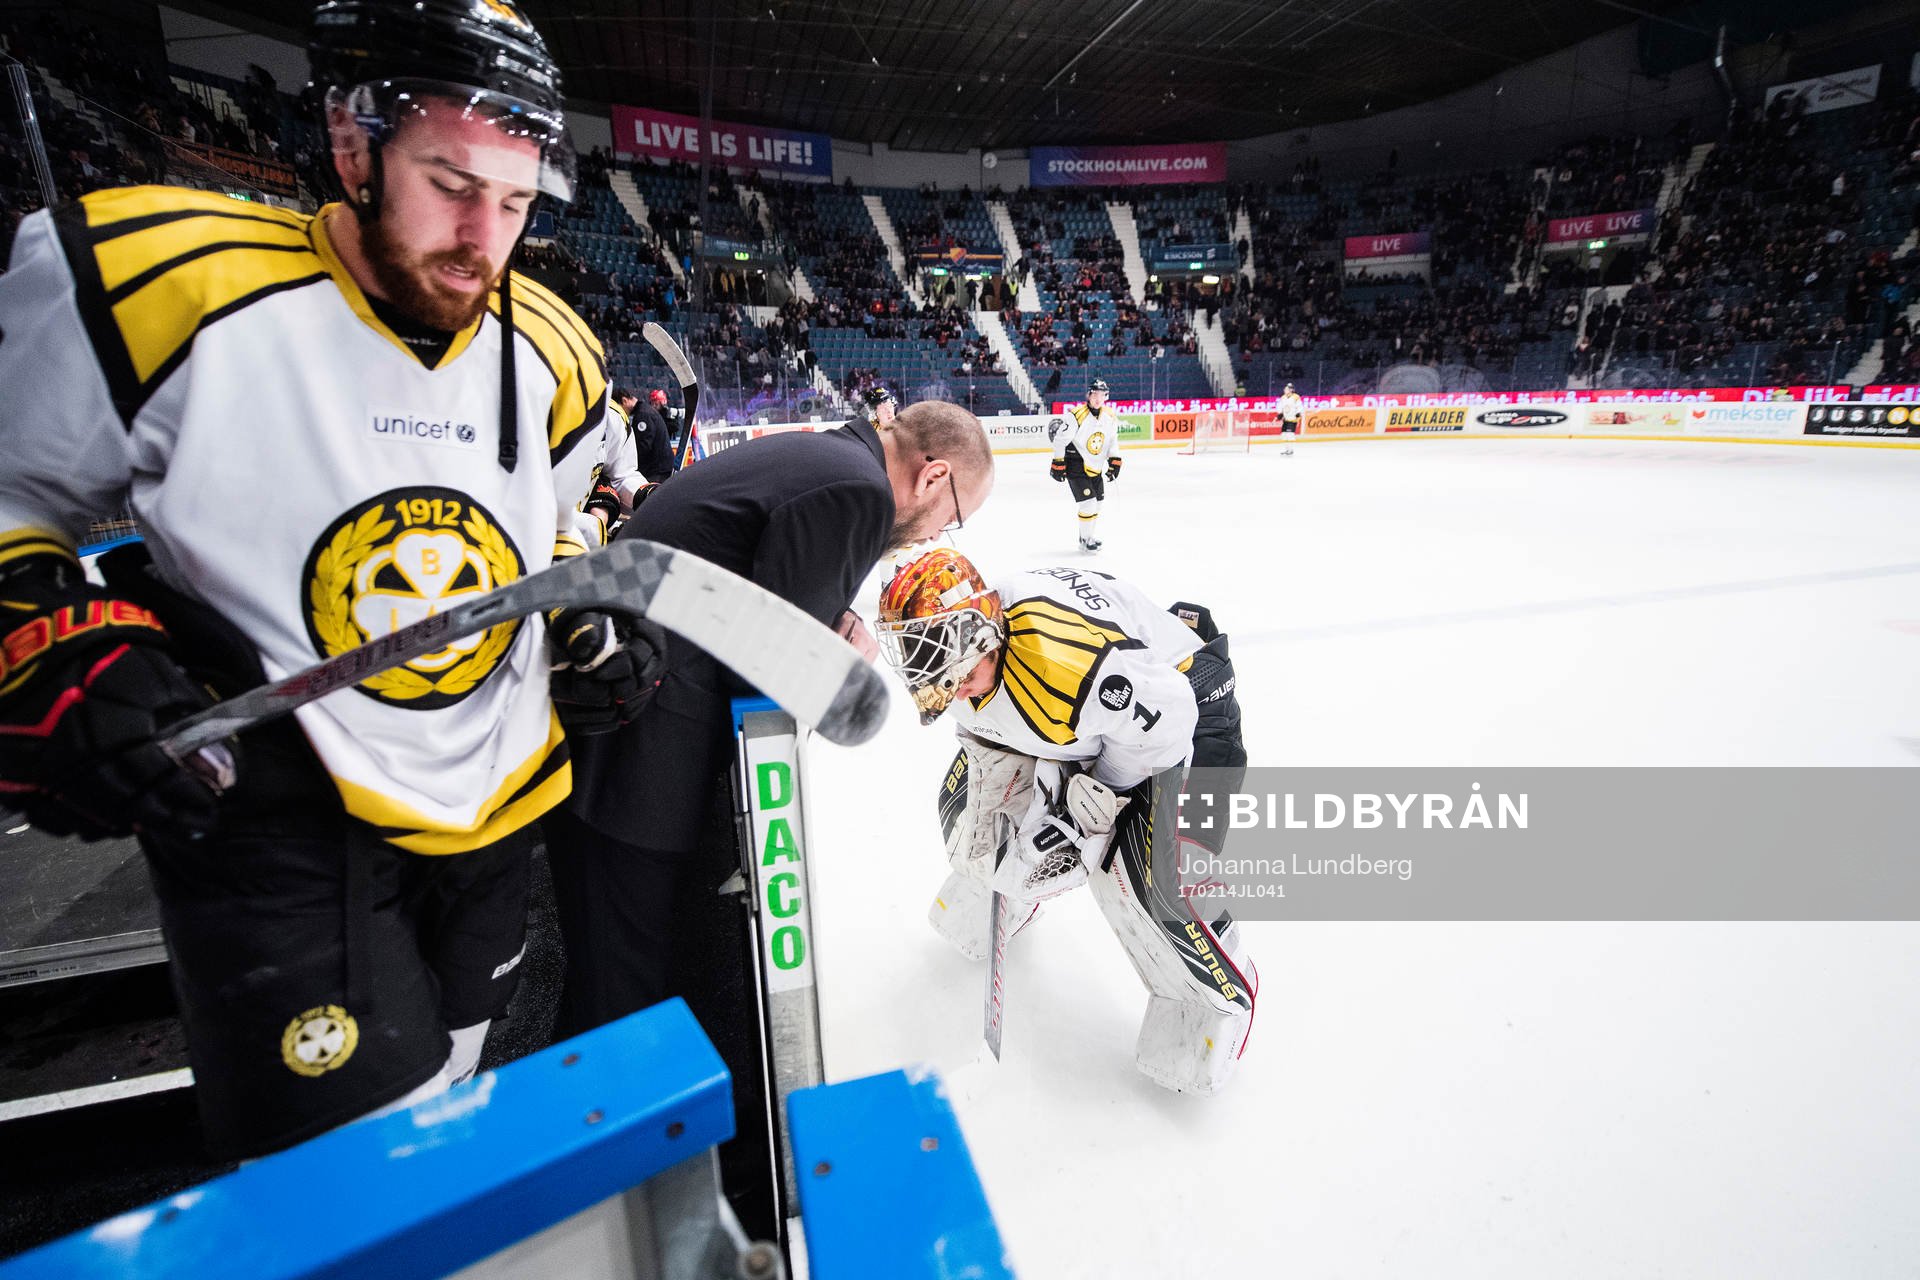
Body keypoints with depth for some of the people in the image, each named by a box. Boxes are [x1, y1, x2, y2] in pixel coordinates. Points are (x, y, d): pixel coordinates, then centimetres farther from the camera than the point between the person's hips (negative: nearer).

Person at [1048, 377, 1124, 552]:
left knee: (1098, 503, 14)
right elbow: (1060, 439, -17)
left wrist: (1114, 461, 6)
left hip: (1095, 467, 7)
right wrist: (1058, 463, -16)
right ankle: (1085, 540, 4)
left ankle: (1089, 535, 32)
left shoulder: (1110, 417, -1)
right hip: (1075, 466, -7)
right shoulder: (1076, 416, -22)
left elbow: (1113, 439, 12)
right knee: (1088, 503, -12)